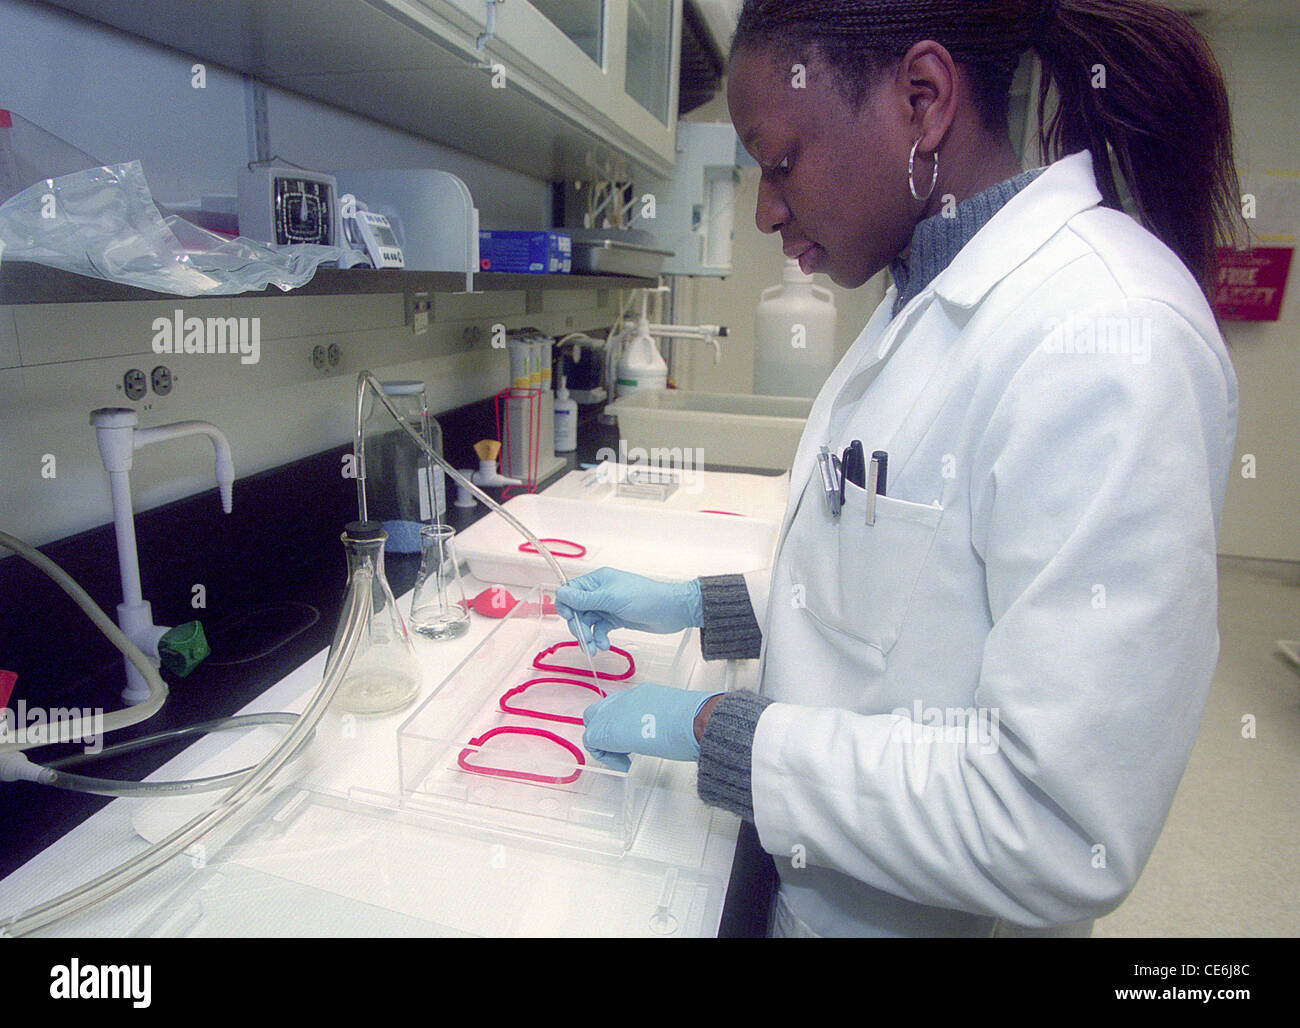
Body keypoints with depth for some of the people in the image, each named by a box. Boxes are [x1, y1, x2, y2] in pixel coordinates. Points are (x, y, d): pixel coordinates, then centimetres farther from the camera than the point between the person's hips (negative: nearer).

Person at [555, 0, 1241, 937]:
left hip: (923, 910, -7)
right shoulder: (931, 301, 2)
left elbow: (1066, 834, -29)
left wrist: (708, 730, -23)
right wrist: (692, 606, 4)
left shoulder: (1106, 342, -28)